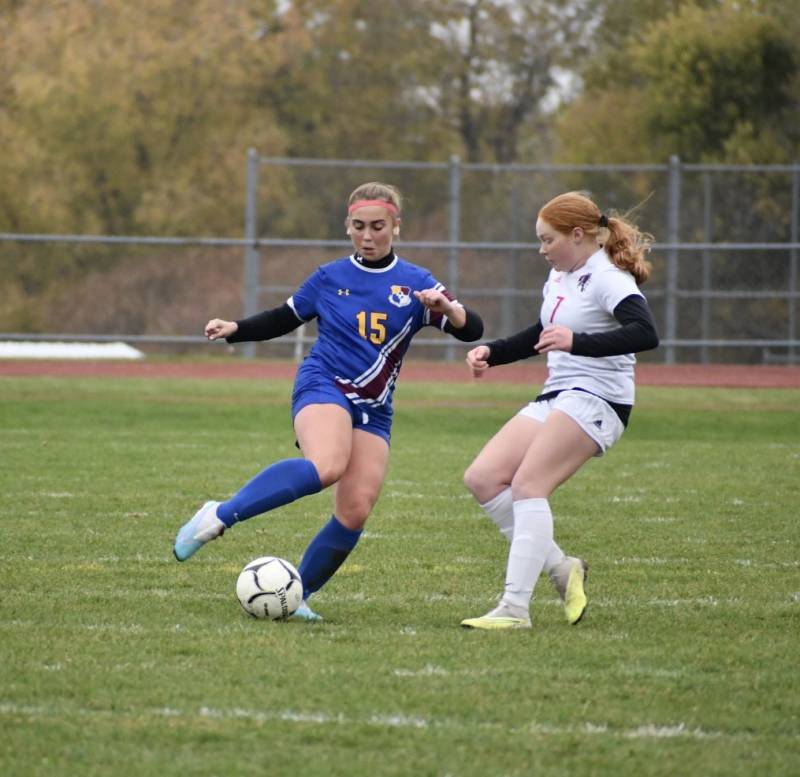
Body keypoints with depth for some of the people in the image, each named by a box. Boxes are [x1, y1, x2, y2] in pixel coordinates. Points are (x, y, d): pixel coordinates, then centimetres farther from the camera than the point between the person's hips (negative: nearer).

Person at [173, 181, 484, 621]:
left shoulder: (415, 284, 4)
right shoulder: (330, 279, 6)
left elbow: (471, 331, -5)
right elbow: (283, 320, 18)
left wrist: (446, 307, -26)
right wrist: (234, 330, 1)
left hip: (374, 410, 3)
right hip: (322, 386, -3)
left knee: (355, 513, -11)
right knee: (326, 466, -35)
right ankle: (219, 516, -31)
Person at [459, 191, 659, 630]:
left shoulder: (607, 278, -14)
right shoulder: (560, 276, 15)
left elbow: (645, 334, -31)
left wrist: (577, 342, -41)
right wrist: (492, 353, 20)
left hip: (595, 400, -10)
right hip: (556, 397, 10)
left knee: (527, 484, -21)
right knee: (482, 478, -2)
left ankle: (515, 607, -22)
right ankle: (560, 569, 4)